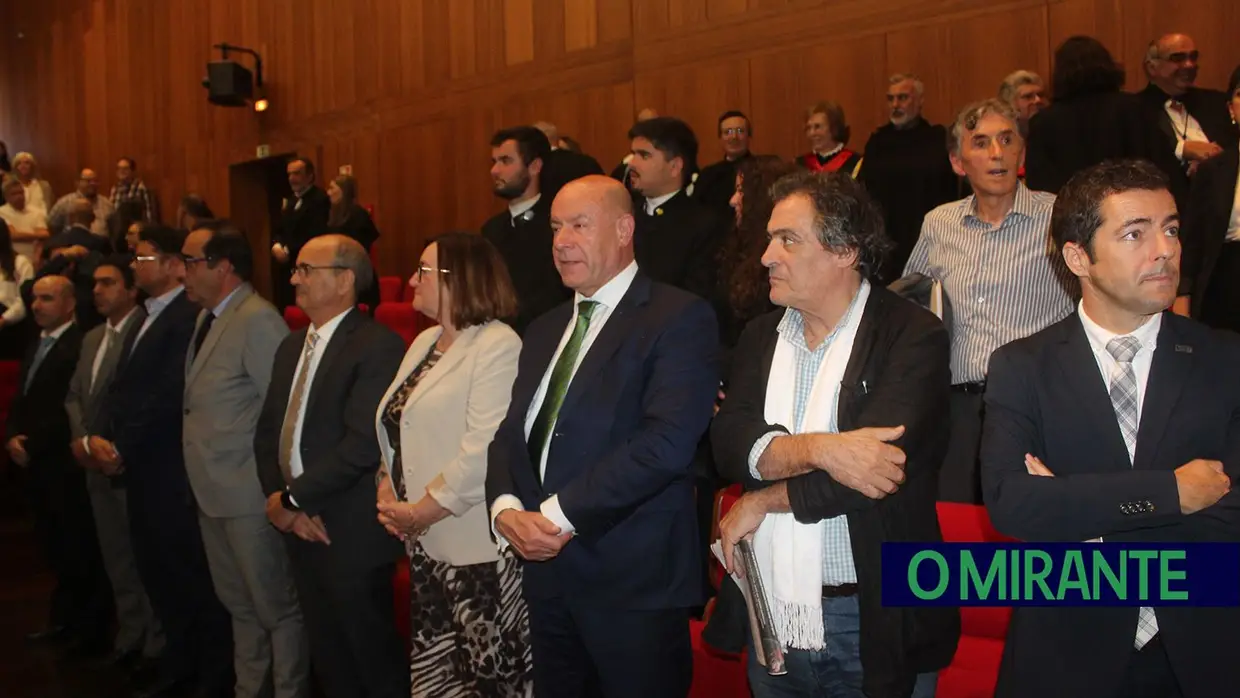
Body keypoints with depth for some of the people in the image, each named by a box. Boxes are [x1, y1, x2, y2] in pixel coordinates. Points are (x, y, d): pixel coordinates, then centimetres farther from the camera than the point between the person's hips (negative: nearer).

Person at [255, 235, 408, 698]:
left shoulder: (378, 346, -15)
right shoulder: (292, 346, 13)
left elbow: (363, 444, -22)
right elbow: (268, 430, 11)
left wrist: (293, 498, -14)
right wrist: (277, 496, -5)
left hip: (351, 534, -8)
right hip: (300, 526, 8)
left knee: (372, 657, 6)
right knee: (327, 657, 19)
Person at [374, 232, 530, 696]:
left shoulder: (498, 345, -13)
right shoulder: (424, 343, 15)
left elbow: (483, 451, -21)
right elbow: (398, 436, 17)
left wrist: (421, 513, -14)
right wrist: (387, 495, 0)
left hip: (477, 548, -8)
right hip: (426, 548, 8)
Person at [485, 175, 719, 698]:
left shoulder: (679, 317, -9)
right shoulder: (544, 331, 15)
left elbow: (667, 441, -21)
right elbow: (511, 435, 13)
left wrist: (560, 514, -18)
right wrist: (506, 508, -7)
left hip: (635, 580, -6)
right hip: (546, 575, 7)